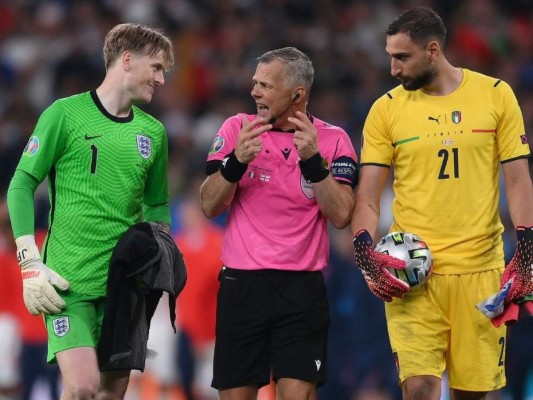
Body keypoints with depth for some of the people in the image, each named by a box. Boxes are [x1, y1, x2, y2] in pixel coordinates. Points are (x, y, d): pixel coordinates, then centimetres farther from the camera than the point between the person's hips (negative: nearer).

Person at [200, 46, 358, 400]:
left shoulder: (332, 140, 2)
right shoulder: (237, 129, 4)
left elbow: (341, 215, -8)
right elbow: (209, 206, 0)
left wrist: (312, 159, -18)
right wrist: (237, 161, -16)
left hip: (302, 287, -2)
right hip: (241, 283, 2)